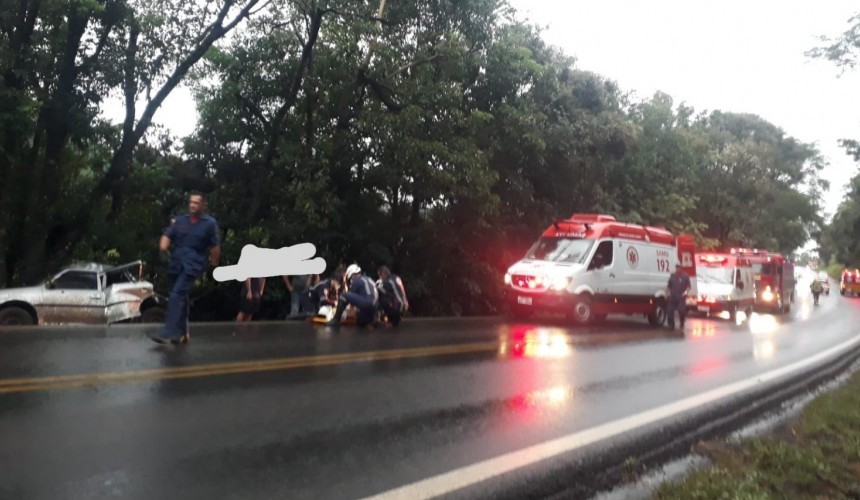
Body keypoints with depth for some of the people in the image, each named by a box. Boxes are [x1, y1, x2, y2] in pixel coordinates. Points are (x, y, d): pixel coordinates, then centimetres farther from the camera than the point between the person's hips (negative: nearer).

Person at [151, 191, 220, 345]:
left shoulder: (210, 223, 0)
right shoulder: (180, 220, 11)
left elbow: (215, 246, 2)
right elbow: (167, 235, 5)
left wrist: (213, 264, 4)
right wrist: (163, 246, -16)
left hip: (193, 266, -5)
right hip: (176, 264, 5)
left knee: (177, 295, -20)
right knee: (181, 298, 13)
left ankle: (168, 332, -23)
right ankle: (182, 333, 25)